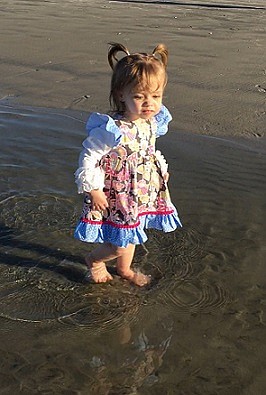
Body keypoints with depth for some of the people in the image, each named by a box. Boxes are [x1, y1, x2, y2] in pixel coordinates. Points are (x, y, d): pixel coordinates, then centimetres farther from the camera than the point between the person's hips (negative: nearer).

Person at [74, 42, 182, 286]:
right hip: (117, 196, -7)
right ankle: (94, 260, 37)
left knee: (129, 236, 25)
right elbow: (88, 158, -23)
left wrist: (161, 169, 14)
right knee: (120, 244, 5)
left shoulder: (152, 122, -7)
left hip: (143, 191, 7)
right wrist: (93, 189, -18)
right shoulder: (113, 130, -32)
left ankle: (125, 269, 52)